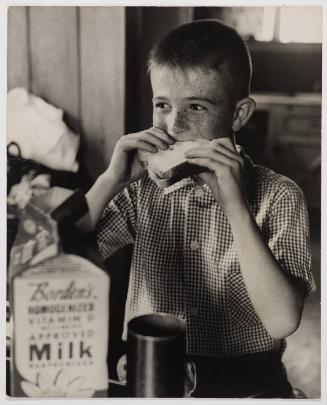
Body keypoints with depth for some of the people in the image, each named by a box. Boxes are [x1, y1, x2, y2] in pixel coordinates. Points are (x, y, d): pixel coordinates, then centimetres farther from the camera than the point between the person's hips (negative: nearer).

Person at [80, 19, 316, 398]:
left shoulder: (277, 197, -7)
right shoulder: (143, 187, 0)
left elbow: (282, 322, -17)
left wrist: (235, 206, -22)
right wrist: (111, 180, -13)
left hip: (243, 379, -1)